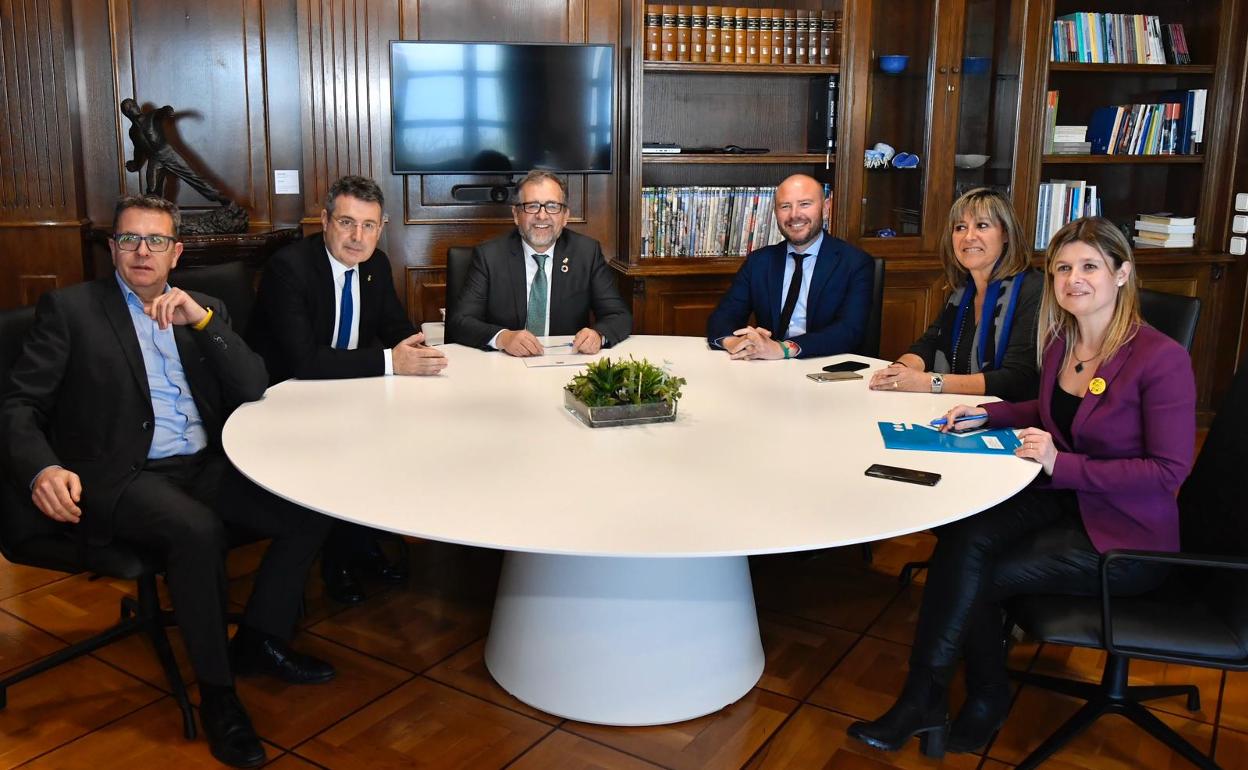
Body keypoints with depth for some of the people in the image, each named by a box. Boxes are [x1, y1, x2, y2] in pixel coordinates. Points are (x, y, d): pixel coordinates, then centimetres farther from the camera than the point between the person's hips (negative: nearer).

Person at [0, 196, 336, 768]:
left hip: (207, 467, 5)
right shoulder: (70, 308, 3)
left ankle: (259, 639, 6)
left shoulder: (203, 309, 14)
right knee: (198, 529, -34)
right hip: (122, 477, -4)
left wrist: (202, 320, -12)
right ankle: (215, 688, -14)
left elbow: (254, 389, 1)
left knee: (311, 507, -16)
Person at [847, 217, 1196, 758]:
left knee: (974, 571, -17)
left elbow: (1169, 470, -18)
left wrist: (1062, 465, -25)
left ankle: (923, 701, 6)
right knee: (963, 536, -21)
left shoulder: (1161, 358, -18)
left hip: (1125, 535, -6)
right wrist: (987, 414, 3)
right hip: (1064, 504, 6)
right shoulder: (1061, 341, 3)